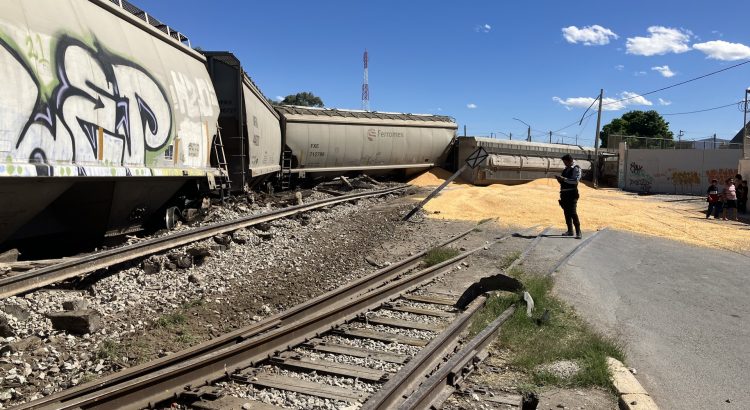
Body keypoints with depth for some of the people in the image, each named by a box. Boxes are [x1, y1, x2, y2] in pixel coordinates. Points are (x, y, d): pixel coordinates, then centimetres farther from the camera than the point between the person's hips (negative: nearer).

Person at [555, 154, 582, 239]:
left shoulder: (576, 169, -5)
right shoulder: (565, 170, 17)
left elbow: (576, 180, -19)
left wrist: (563, 178, -21)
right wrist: (559, 179, 3)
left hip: (572, 193, -8)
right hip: (564, 193, 8)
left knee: (573, 212, -13)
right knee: (566, 212, 11)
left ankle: (578, 232, -11)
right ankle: (570, 231, 20)